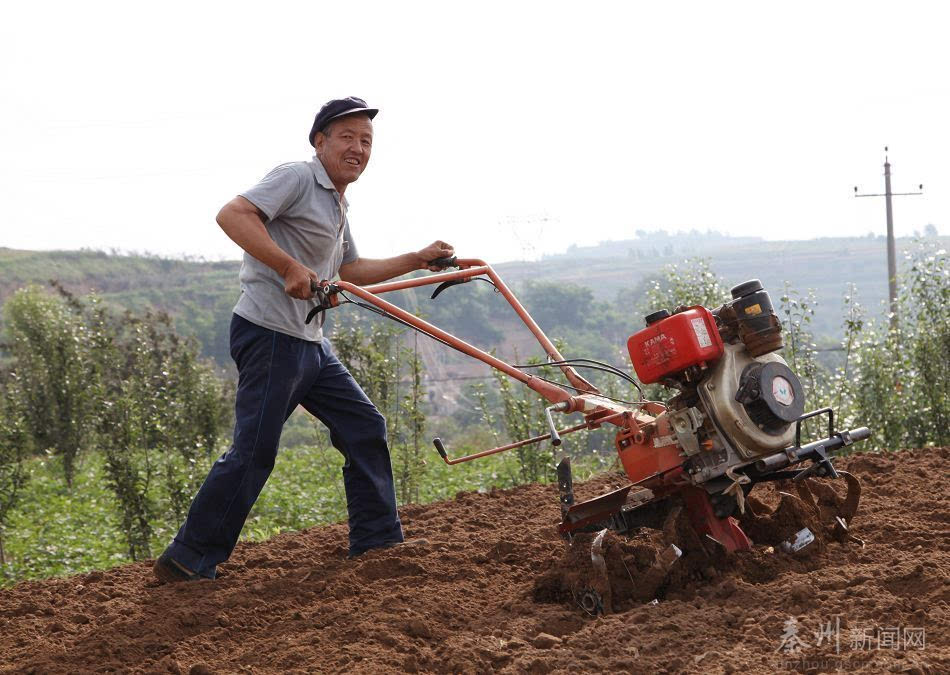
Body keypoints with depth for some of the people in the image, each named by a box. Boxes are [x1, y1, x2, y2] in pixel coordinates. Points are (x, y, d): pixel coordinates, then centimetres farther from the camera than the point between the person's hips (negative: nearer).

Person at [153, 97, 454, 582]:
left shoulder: (336, 205, 21)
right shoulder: (298, 178, -9)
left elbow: (352, 271, 32)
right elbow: (232, 215, -23)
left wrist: (418, 260, 27)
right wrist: (290, 267, -27)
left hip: (309, 342, 10)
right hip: (270, 335, -10)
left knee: (364, 426, 12)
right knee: (254, 451, -10)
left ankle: (377, 541, 20)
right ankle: (186, 561, -5)